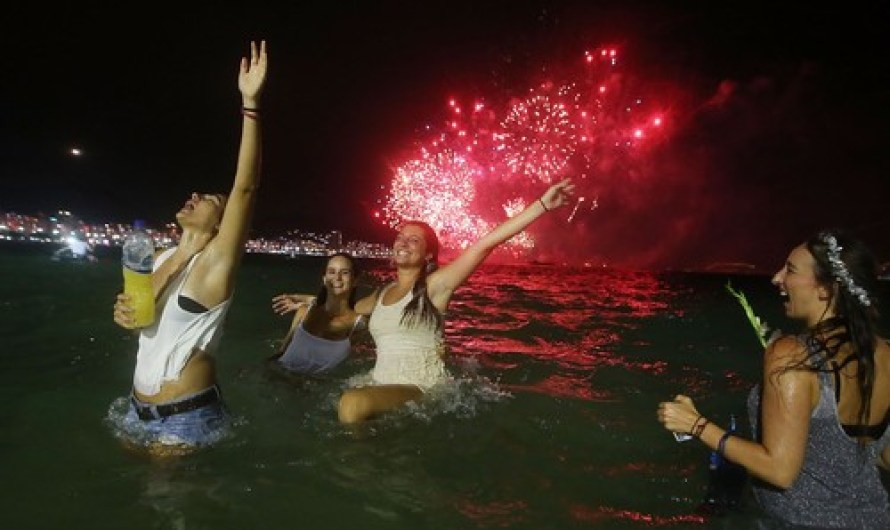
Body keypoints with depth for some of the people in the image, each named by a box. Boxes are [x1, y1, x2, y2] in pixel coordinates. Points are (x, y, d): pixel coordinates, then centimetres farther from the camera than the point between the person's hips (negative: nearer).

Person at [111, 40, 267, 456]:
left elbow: (245, 187, -30)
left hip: (186, 418, -7)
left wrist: (250, 104, -35)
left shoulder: (216, 262, -17)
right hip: (140, 408, 7)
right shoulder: (163, 258, 5)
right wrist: (125, 312, -5)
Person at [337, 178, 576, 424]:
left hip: (420, 390, -7)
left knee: (353, 404, -29)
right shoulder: (382, 293, 12)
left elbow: (484, 245, -15)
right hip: (379, 386, 7)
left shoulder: (434, 286, -7)